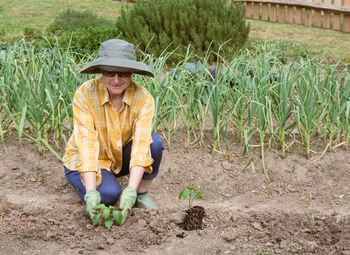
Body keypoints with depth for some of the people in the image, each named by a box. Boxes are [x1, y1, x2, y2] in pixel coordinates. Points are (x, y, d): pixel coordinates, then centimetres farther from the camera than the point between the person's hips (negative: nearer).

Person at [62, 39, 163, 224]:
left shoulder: (143, 98, -21)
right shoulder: (85, 94, -26)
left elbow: (141, 145, -29)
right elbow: (87, 143, -32)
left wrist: (131, 191, -42)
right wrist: (91, 193, -42)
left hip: (121, 157, 2)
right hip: (84, 160, -2)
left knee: (154, 142, -27)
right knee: (109, 194, -32)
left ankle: (142, 194, -4)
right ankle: (84, 185, 4)